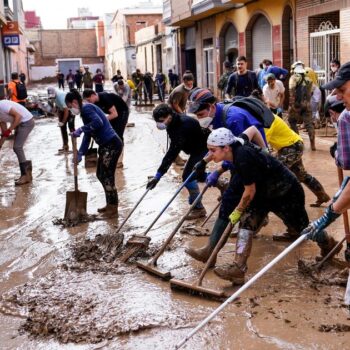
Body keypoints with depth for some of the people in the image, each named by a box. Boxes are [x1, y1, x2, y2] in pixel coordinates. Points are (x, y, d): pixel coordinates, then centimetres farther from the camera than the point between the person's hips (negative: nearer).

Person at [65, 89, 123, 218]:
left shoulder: (86, 108, -11)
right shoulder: (86, 109, 19)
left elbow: (98, 122, -30)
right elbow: (88, 135, 21)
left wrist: (81, 129, -22)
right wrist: (80, 153, 16)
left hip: (111, 145, -10)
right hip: (106, 146, 10)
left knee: (107, 177, -3)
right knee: (100, 175, 18)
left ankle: (113, 210, 6)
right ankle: (110, 205, 29)